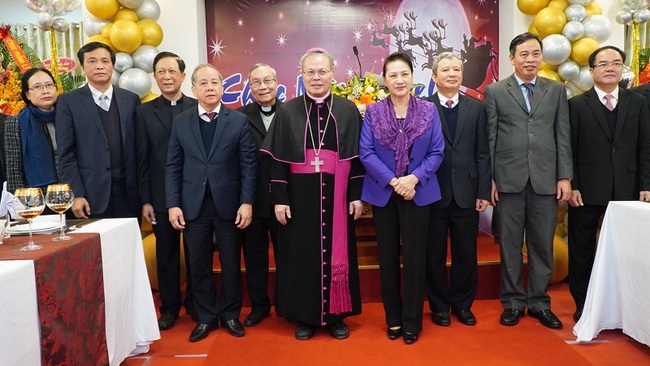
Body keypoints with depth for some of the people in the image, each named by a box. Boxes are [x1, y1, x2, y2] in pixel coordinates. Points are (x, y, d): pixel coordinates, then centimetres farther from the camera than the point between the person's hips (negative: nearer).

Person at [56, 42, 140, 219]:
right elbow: (66, 154, -1)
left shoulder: (131, 99, 8)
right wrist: (76, 195, -8)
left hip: (128, 192, 2)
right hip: (92, 195, -2)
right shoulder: (68, 101, 2)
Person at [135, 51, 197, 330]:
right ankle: (170, 306, 26)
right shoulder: (144, 112, 4)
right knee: (166, 255, 11)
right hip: (161, 197, 1)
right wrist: (145, 200, -2)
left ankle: (195, 303, 27)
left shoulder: (198, 108, 2)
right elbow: (142, 159, 2)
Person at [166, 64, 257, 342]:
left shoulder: (239, 121, 1)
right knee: (199, 265, 9)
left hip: (229, 203, -1)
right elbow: (173, 167, 4)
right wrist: (173, 204, -3)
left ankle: (230, 314, 26)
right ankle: (206, 317, 25)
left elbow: (248, 164, -3)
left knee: (231, 263, 9)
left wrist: (246, 202, -10)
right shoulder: (180, 122, 6)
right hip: (193, 205, 2)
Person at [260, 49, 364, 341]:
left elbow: (356, 157, 3)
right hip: (299, 196, 0)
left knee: (336, 252, 8)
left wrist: (357, 196, -1)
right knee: (302, 254, 7)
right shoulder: (287, 112, 2)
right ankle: (305, 316, 23)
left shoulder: (347, 111, 4)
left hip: (336, 196, 1)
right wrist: (279, 198, -6)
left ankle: (336, 314, 24)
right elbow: (277, 160, 0)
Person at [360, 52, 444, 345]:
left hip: (418, 193, 0)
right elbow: (365, 152, -6)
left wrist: (414, 178, -16)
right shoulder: (373, 112, 0)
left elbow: (437, 152, -1)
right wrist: (392, 181, -15)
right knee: (388, 257, 9)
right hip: (383, 193, 0)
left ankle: (412, 322, 19)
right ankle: (393, 319, 25)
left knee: (414, 257, 4)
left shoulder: (429, 111, 2)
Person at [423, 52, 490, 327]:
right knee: (434, 254, 9)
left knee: (466, 253, 11)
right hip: (433, 193, -2)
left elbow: (482, 153, 5)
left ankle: (462, 304, 28)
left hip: (467, 193, 3)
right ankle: (439, 306, 25)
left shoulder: (476, 108, 8)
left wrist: (484, 192, 0)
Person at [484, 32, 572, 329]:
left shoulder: (557, 90, 11)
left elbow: (563, 136, 7)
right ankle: (513, 302, 20)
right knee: (510, 246, 6)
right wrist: (488, 179, -4)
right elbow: (489, 139, 1)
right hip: (508, 180, -2)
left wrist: (565, 177, 1)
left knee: (543, 245, 8)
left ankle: (539, 302, 23)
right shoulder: (495, 92, 4)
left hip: (546, 180, 2)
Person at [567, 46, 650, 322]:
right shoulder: (576, 105, 2)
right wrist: (572, 186, -9)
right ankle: (582, 304, 20)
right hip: (587, 191, -2)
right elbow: (569, 149, -3)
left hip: (626, 190, 2)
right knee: (582, 250, 7)